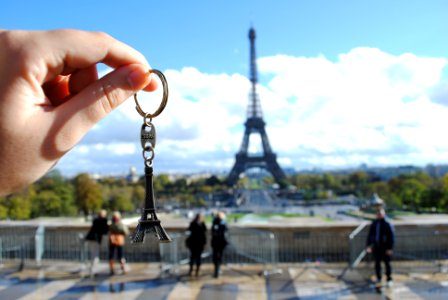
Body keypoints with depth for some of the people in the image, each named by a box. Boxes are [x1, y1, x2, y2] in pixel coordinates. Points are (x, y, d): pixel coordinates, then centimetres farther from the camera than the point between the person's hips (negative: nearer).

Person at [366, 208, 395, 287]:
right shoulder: (374, 223, 5)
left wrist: (390, 248, -16)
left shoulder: (388, 224, -11)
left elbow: (392, 237, -13)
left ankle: (389, 279, 14)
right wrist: (369, 245, 3)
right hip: (376, 247, 5)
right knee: (377, 263, 11)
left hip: (385, 247, -5)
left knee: (387, 263, 3)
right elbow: (370, 235, 10)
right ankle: (378, 278, 26)